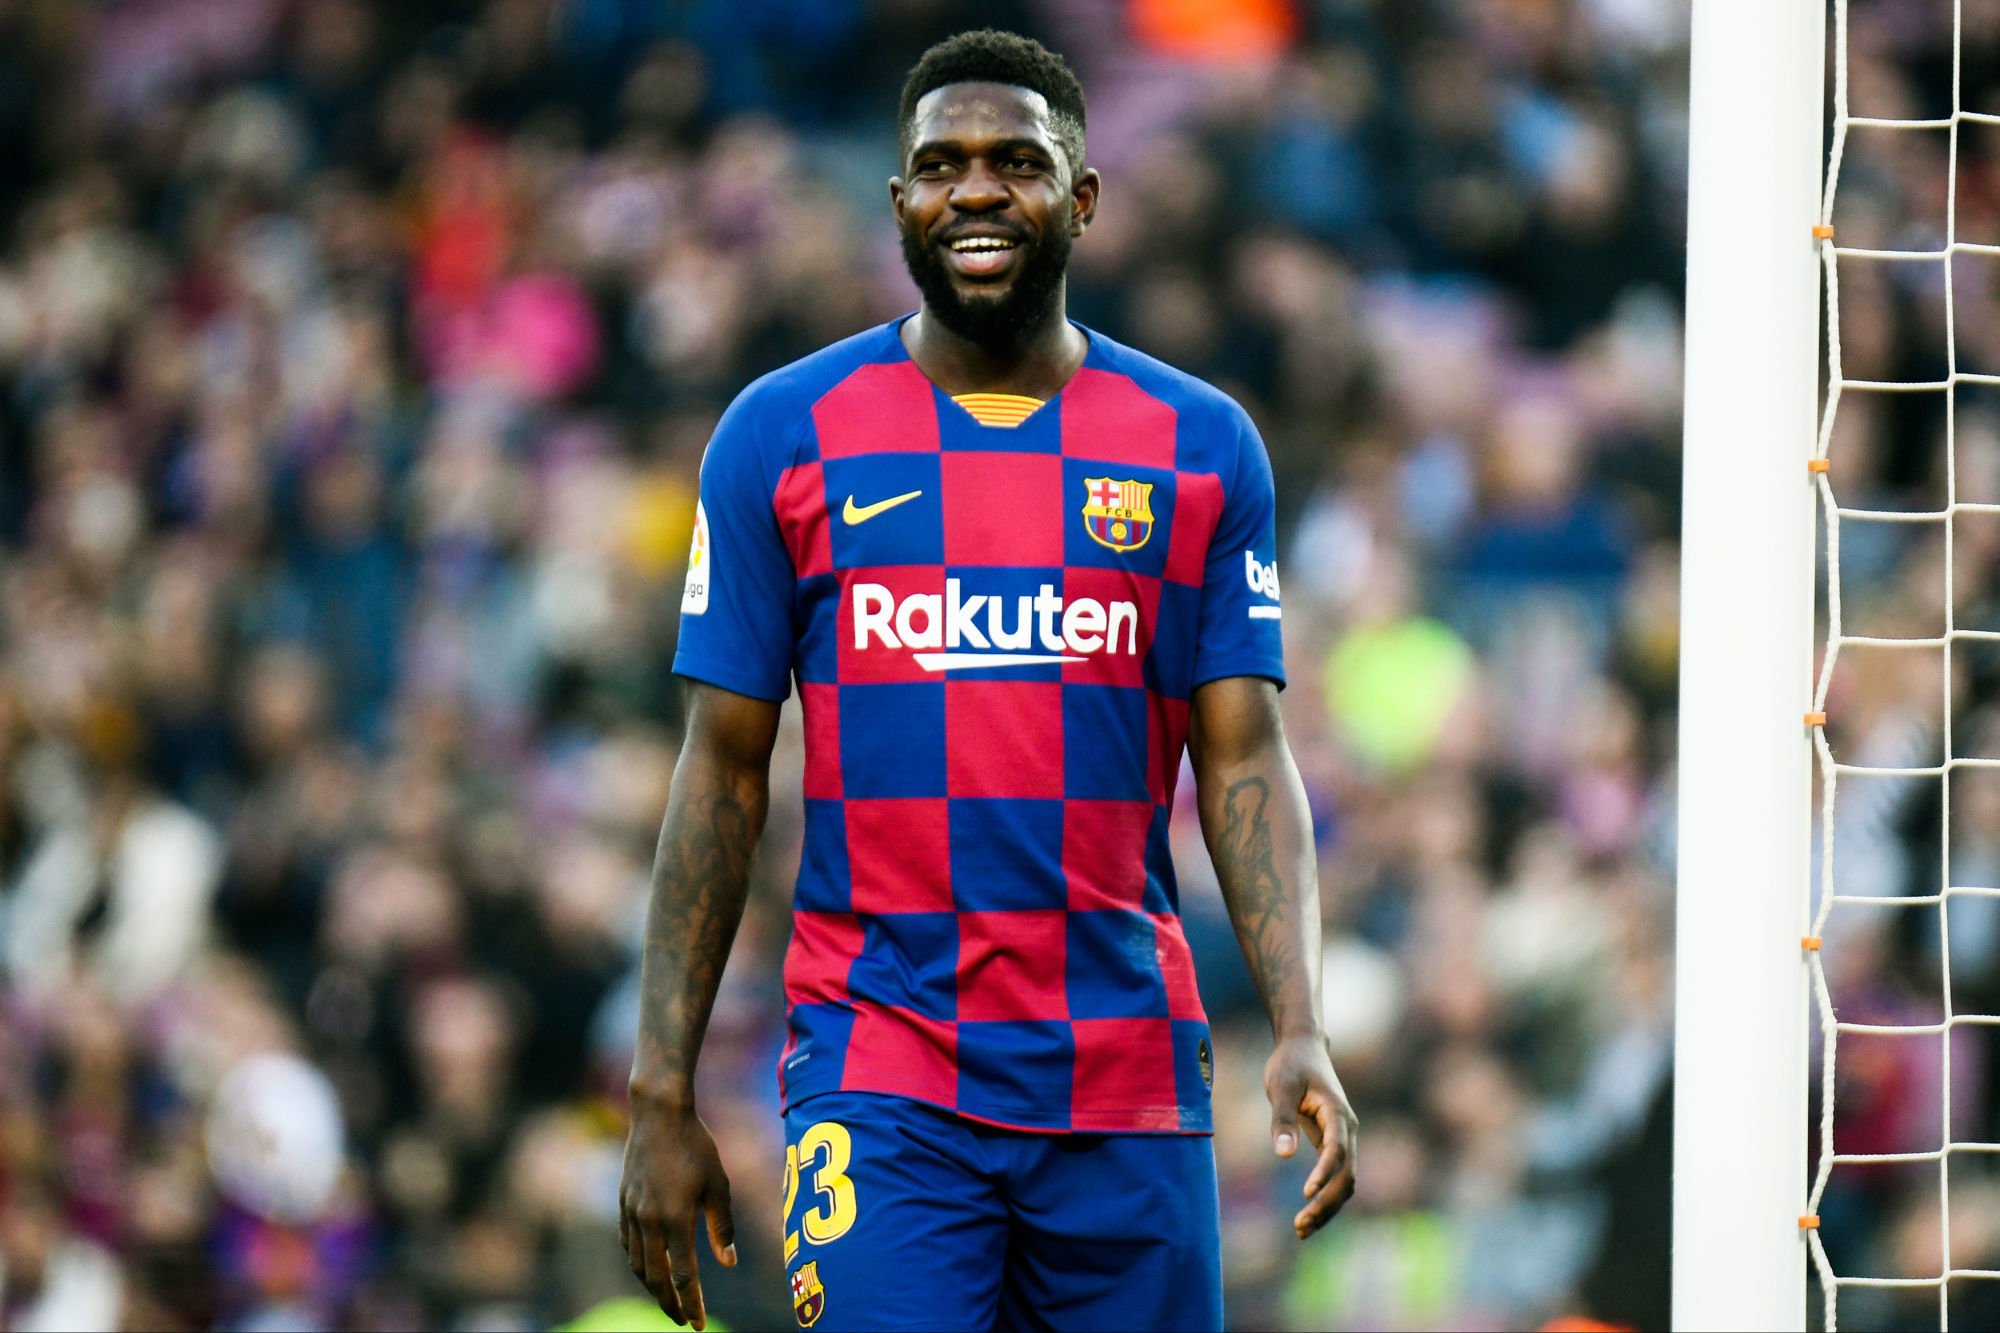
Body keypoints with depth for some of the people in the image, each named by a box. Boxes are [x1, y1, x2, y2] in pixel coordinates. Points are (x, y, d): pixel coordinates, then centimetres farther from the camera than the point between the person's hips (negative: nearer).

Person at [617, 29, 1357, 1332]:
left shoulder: (1201, 446, 8)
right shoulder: (784, 435, 5)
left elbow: (1247, 765, 5)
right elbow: (724, 773, 6)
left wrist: (1303, 1035, -10)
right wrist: (664, 1097, 1)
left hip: (1127, 1086, 2)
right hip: (880, 1071, -2)